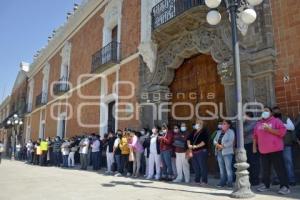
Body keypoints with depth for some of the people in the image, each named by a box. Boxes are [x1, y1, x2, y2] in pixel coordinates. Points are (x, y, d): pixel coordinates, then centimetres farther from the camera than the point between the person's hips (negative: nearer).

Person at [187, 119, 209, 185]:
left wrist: (196, 146, -20)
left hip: (202, 151, -8)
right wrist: (189, 145, -2)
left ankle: (204, 181, 4)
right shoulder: (194, 132, 16)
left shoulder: (204, 131, -7)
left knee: (203, 167, -5)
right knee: (196, 167, 13)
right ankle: (197, 180, 24)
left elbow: (204, 141, -19)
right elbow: (189, 138, 17)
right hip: (194, 152, 8)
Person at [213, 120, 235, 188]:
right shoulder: (219, 132, 17)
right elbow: (215, 140, 13)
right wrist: (217, 144, -7)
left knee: (228, 168, -5)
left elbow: (230, 142, -15)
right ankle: (223, 182, 20)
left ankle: (230, 183, 3)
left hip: (227, 152, -6)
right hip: (219, 152, 7)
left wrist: (223, 146, -16)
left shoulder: (231, 132, -4)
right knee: (221, 168, 11)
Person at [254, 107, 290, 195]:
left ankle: (285, 186, 3)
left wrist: (270, 129, -16)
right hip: (263, 151, 5)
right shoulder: (258, 123, 14)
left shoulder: (276, 121, 0)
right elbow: (255, 136, 18)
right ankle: (266, 185, 23)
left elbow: (282, 131, -12)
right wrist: (254, 146, 15)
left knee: (280, 168, -3)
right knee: (265, 169, 12)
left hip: (275, 150, -5)